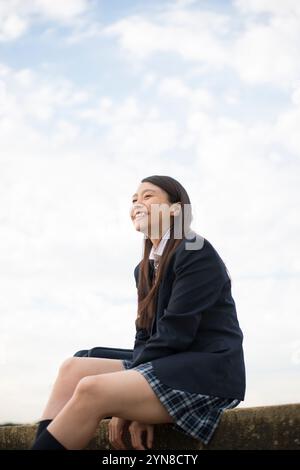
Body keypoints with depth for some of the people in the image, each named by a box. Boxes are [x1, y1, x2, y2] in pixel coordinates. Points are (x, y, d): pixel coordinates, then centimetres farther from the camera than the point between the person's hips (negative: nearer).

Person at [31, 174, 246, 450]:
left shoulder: (197, 253, -8)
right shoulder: (145, 269, 18)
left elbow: (175, 333, -15)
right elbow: (146, 335, 10)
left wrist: (126, 399, -12)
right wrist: (135, 407, -6)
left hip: (209, 370, -8)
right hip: (170, 366, 8)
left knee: (92, 390, -25)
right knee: (74, 368, -5)